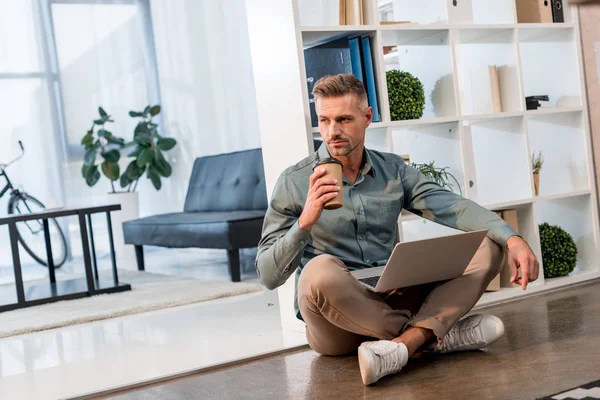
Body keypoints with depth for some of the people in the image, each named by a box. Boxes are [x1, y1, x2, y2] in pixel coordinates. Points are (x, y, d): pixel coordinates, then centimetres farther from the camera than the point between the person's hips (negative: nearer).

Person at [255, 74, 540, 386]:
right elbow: (268, 276, -9)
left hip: (395, 301, 4)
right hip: (335, 319, -4)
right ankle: (436, 334, -19)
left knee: (488, 246, -8)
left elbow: (456, 209, -7)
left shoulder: (393, 169, 6)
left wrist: (512, 239, -24)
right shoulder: (294, 182, -5)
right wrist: (305, 221, -25)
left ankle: (405, 341, -29)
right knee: (321, 270, -37)